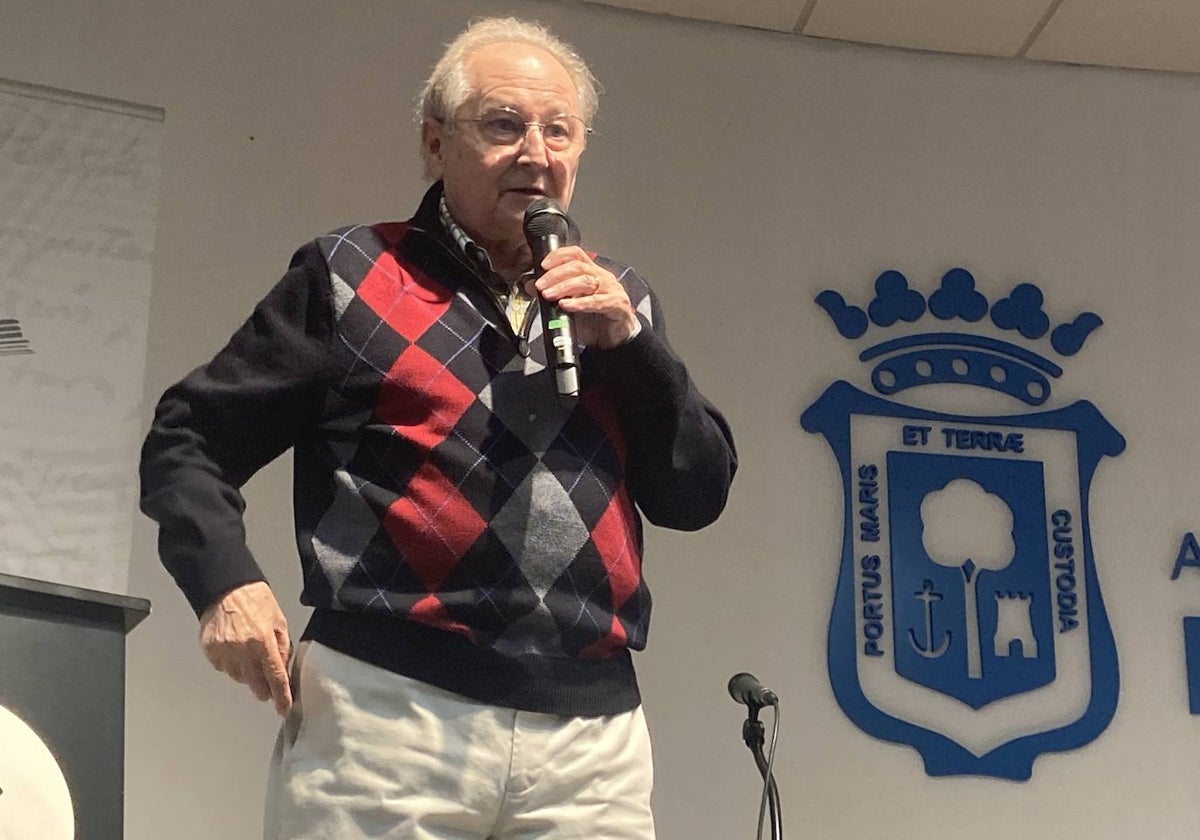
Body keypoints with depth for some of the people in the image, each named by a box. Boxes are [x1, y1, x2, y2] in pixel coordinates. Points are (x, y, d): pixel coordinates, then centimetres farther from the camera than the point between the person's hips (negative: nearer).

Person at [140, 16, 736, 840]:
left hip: (592, 728, 3)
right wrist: (225, 580, -12)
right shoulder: (352, 275, 6)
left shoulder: (615, 299, 17)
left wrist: (627, 341, -1)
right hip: (386, 706, -3)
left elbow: (699, 495, 12)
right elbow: (189, 439, 6)